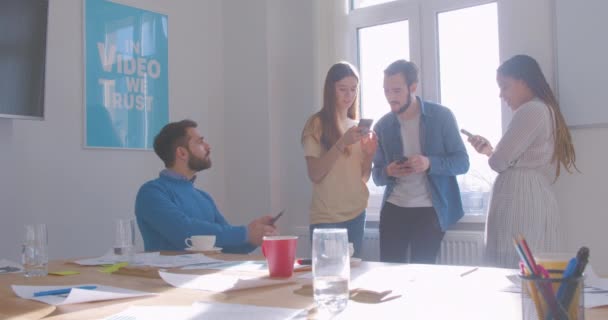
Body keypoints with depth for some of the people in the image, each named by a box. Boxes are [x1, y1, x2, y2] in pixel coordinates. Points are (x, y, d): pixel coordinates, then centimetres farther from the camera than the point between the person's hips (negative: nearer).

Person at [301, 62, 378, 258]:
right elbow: (314, 175, -13)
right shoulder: (317, 124, -6)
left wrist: (369, 153, -7)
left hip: (357, 214, 5)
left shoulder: (357, 125, 11)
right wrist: (342, 143, -22)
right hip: (326, 218, -5)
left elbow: (364, 177, 12)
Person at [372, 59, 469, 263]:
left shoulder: (441, 116, -4)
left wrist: (429, 163, -21)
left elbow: (462, 162, -3)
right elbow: (377, 175, 11)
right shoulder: (382, 126, 4)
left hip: (431, 210, -2)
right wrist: (388, 172, -13)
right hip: (394, 209, 3)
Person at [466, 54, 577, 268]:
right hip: (536, 199, 10)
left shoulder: (530, 110, -9)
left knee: (517, 271, -9)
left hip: (519, 200, -10)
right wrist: (490, 150, 17)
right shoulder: (545, 109, 22)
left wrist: (490, 154, 11)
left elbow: (499, 162, -11)